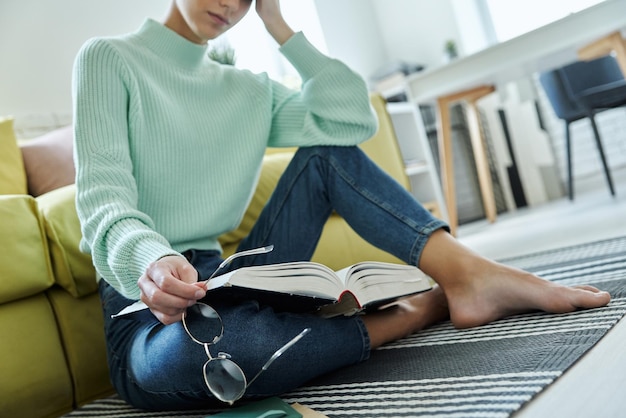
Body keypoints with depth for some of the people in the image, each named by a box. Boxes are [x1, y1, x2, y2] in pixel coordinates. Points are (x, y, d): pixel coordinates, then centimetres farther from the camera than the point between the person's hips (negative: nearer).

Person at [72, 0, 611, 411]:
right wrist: (151, 259, -38)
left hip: (224, 286, 5)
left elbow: (355, 119, -1)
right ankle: (420, 310, -20)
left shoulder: (250, 91, 13)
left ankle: (469, 275, -22)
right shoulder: (109, 60, -1)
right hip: (149, 311, -4)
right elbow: (103, 197, -16)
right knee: (207, 343, -40)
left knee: (328, 154, -5)